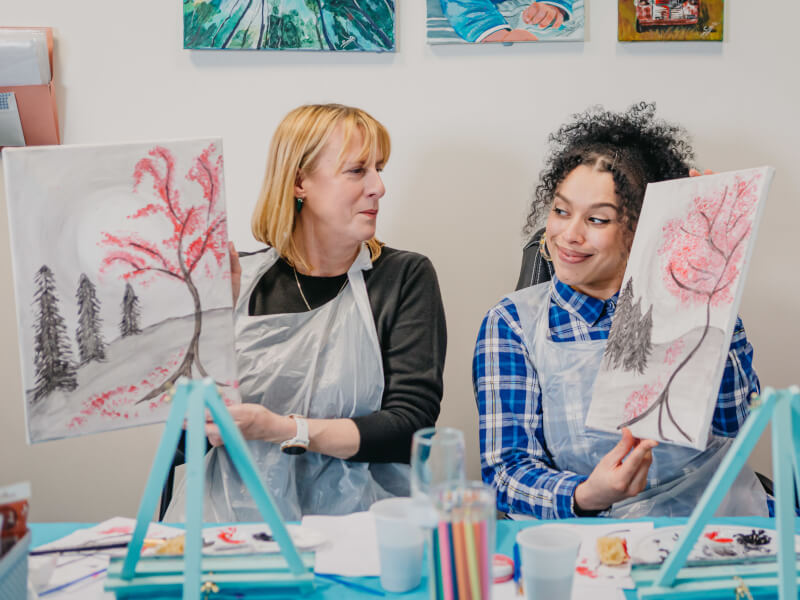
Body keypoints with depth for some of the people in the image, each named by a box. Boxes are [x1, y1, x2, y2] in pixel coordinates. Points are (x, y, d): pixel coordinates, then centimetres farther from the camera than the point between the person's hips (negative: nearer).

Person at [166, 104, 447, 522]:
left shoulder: (406, 277, 5)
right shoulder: (239, 278, 8)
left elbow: (411, 427, -5)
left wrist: (283, 431, -14)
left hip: (354, 515, -1)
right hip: (238, 509, 1)